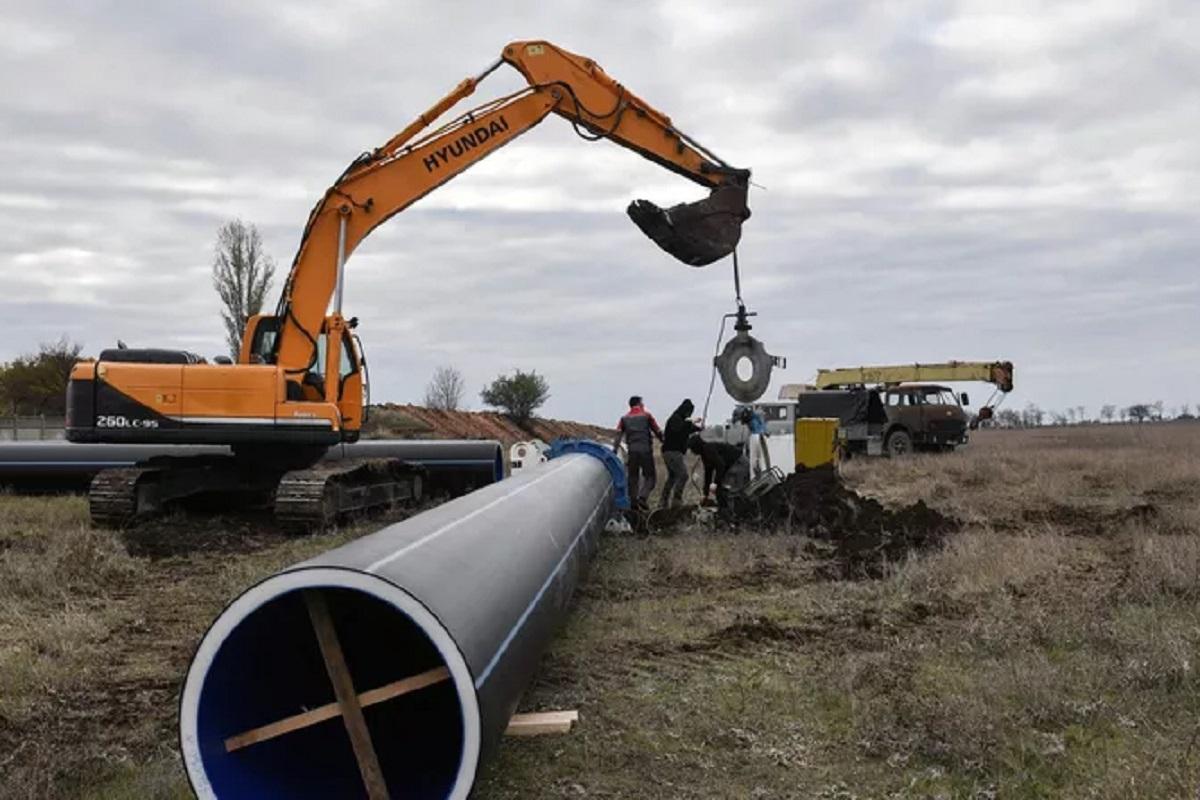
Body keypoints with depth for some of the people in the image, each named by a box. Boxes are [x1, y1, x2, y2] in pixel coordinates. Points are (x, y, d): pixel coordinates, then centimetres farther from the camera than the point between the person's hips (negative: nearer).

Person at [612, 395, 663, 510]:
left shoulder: (625, 418, 13)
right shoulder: (647, 416, 6)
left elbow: (618, 435, 2)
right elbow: (657, 432, 5)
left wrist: (614, 450, -1)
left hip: (632, 451, 3)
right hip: (646, 450, -3)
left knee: (633, 477, 13)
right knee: (650, 476, 5)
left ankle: (633, 502, 8)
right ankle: (642, 497, -15)